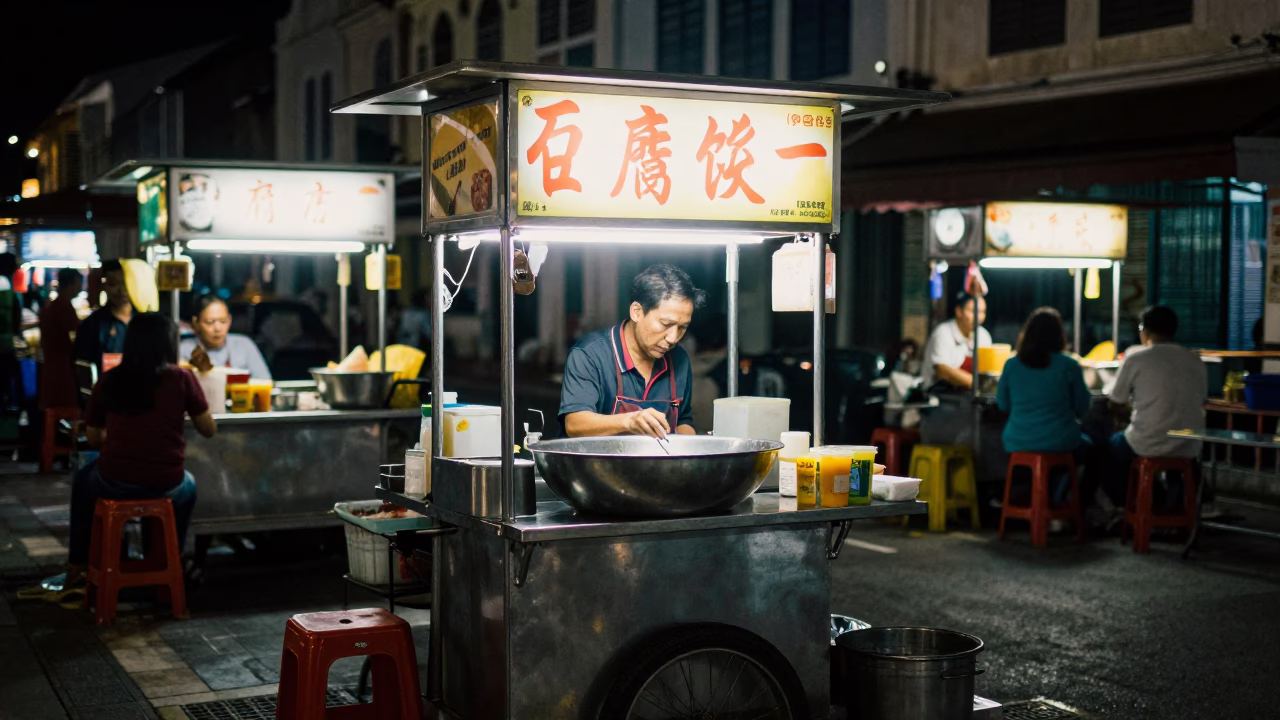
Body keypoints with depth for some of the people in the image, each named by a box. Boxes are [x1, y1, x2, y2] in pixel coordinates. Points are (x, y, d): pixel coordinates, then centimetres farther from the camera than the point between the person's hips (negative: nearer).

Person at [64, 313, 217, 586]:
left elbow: (94, 438, 10)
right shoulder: (181, 378, -7)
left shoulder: (108, 381, -1)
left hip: (113, 483, 1)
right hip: (166, 485, -1)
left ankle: (77, 567, 40)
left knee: (83, 479, 38)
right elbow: (209, 430, 3)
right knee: (188, 485, 37)